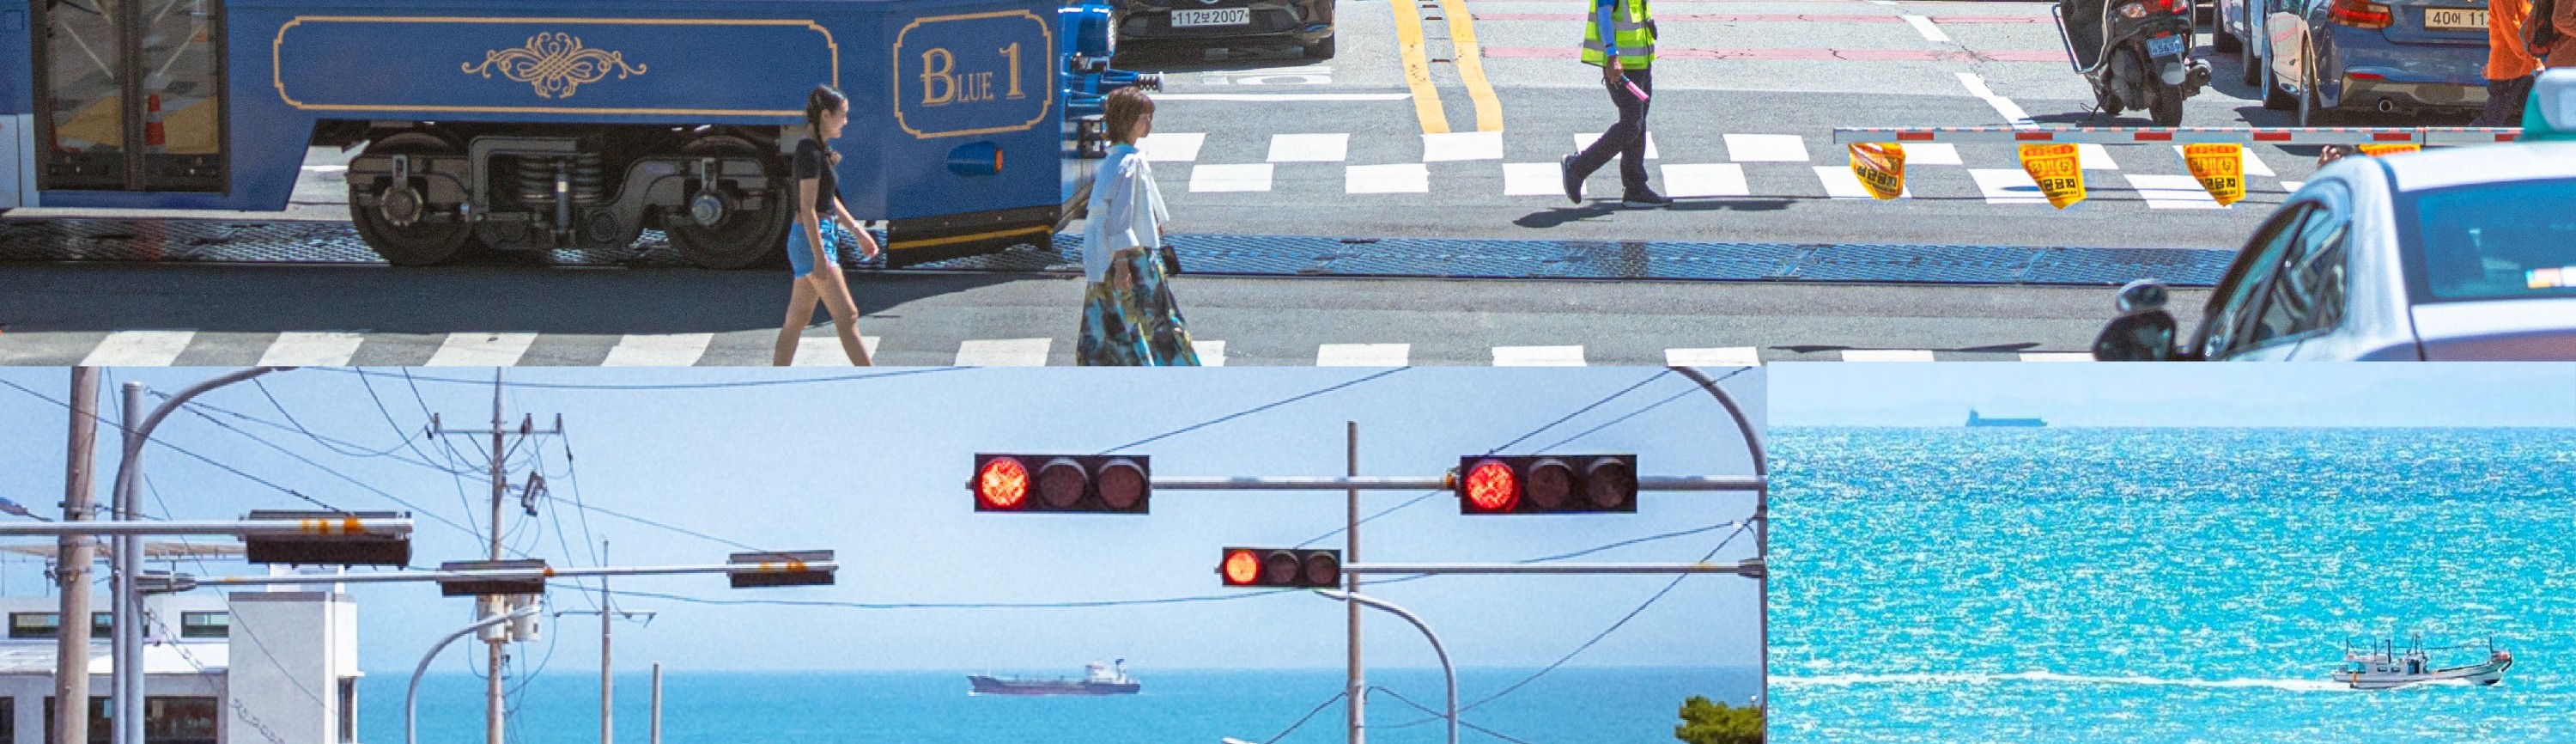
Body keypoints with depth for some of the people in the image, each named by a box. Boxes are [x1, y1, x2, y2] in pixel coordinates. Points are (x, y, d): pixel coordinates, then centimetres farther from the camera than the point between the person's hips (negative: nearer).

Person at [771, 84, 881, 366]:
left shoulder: (818, 149, 12)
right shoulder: (810, 153, -18)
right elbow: (808, 209, -21)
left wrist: (857, 232, 26)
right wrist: (820, 257, -24)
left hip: (822, 237, 10)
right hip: (812, 240, -10)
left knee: (797, 319, 12)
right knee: (847, 316, -8)